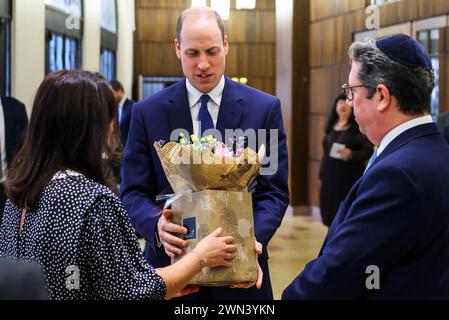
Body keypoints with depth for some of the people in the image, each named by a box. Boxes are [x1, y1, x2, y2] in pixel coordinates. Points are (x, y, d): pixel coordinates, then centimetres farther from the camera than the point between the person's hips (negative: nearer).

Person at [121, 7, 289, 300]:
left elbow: (274, 192, -3)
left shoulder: (265, 108, -2)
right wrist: (157, 225, -23)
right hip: (172, 264, 0)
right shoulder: (148, 112, -1)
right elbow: (134, 193, -2)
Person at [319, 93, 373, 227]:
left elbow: (368, 151, -6)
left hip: (350, 177, -6)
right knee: (330, 211, 6)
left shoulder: (358, 127, -4)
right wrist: (322, 174, 16)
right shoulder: (331, 127, 13)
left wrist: (351, 154, -23)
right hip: (330, 177, 6)